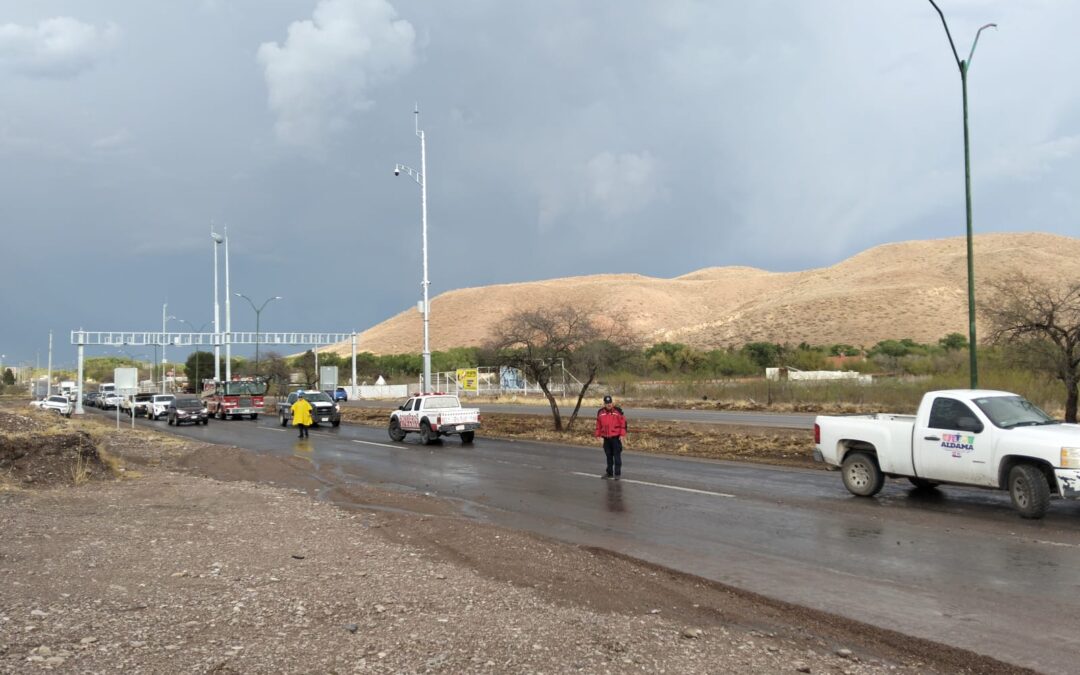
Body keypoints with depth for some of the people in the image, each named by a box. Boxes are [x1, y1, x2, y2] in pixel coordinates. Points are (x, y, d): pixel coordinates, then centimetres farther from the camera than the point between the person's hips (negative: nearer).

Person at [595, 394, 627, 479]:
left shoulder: (618, 411, -7)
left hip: (616, 437, -4)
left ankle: (617, 473, 3)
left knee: (617, 455, -2)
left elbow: (623, 422, -6)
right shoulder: (600, 412, 5)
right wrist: (598, 435, 12)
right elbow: (598, 424, 14)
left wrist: (622, 434, -10)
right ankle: (609, 472, 22)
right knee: (608, 456, 13)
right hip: (606, 438, 4)